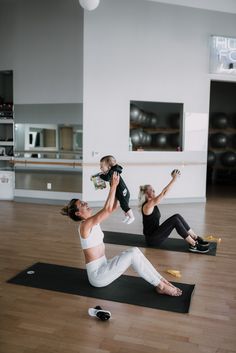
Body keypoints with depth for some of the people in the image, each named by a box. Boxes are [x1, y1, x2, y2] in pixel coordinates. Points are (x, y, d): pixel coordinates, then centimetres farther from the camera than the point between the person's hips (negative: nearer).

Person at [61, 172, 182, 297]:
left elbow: (113, 207, 8)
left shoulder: (92, 222, 9)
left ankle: (160, 280, -2)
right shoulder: (85, 225, -19)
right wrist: (113, 186, -24)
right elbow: (108, 209, -29)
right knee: (133, 255, -18)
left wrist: (115, 186, -3)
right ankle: (161, 286, -8)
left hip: (102, 266, 9)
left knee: (134, 250, -5)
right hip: (97, 275, -9)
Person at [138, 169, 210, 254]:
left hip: (156, 234, 9)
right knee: (175, 220, -21)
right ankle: (193, 245, -19)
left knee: (177, 216, -4)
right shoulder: (147, 206, -20)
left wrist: (173, 178, -2)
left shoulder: (152, 203, 8)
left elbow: (164, 192, 7)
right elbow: (163, 193, -26)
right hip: (152, 239, -9)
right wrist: (174, 179, -25)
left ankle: (195, 238, -2)